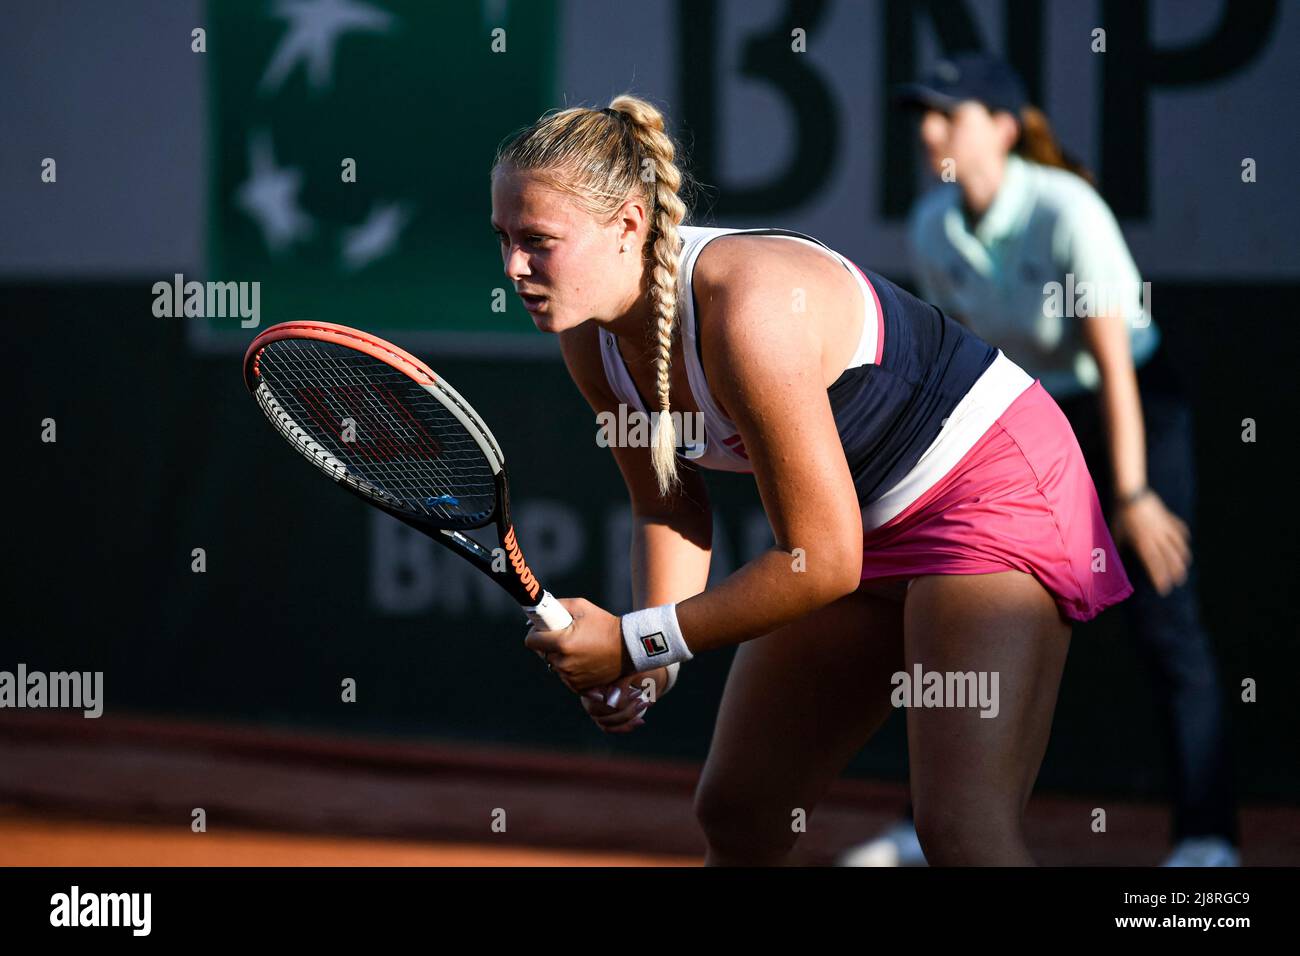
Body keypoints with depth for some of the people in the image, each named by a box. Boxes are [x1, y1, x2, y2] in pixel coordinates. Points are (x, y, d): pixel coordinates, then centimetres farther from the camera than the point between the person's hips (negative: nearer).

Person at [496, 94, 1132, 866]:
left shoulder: (751, 310, -34)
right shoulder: (592, 340, -8)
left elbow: (824, 560, -30)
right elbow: (670, 506, 6)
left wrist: (636, 645, -25)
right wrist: (652, 656, -11)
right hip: (867, 529, 9)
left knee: (964, 828, -24)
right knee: (736, 815, 11)